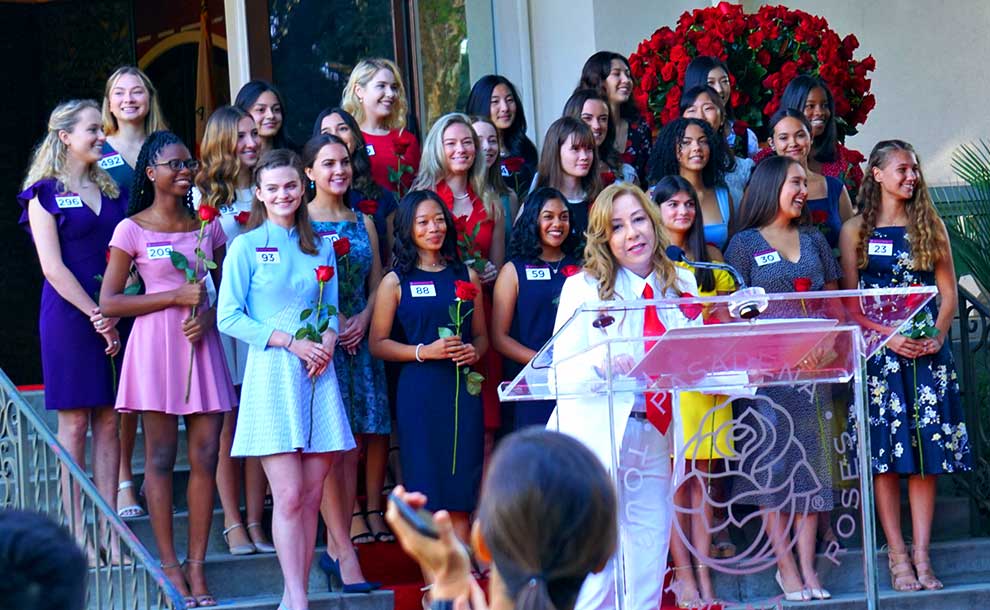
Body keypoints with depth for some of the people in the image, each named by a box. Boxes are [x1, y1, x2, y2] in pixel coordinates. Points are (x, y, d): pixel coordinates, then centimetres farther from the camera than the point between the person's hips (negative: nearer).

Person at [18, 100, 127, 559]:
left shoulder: (110, 190, 15)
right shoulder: (45, 193, -1)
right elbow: (53, 267, -8)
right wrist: (96, 315, -12)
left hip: (113, 313, 5)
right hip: (69, 314, -5)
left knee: (109, 421, 3)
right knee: (74, 422, -3)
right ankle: (75, 530, 0)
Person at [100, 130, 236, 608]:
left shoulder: (207, 227, 11)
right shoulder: (132, 230, -1)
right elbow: (108, 302, -5)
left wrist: (208, 314, -5)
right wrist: (177, 296, -11)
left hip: (202, 346, 4)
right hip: (156, 346, -3)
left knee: (206, 456, -1)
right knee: (161, 456, -1)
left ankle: (197, 567, 4)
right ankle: (169, 565, 4)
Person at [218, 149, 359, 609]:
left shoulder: (321, 248, 14)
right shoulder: (247, 247, 0)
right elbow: (229, 317, -5)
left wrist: (327, 340, -5)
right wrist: (291, 341, -13)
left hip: (317, 376, 4)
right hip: (271, 375, -4)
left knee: (311, 495, 1)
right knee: (289, 495, -11)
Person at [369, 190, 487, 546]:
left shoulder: (466, 276, 13)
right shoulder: (396, 282, 4)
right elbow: (377, 343, 1)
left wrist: (474, 351, -5)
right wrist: (424, 351, -12)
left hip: (462, 389, 3)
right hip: (419, 392, -2)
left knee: (460, 492, 0)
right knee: (427, 489, -3)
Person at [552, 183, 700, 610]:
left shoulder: (683, 286, 12)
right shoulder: (582, 287, 2)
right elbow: (562, 370, -6)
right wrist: (605, 362, -26)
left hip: (653, 438, 4)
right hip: (595, 435, -4)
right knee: (595, 571, -7)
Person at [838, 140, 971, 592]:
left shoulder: (929, 226, 11)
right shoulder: (856, 230, 5)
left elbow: (948, 291, 9)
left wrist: (938, 335, -8)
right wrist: (889, 337, -12)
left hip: (927, 351, 2)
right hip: (878, 351, -2)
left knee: (927, 451, -2)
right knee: (885, 453, -5)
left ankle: (921, 555, 0)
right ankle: (898, 556, -1)